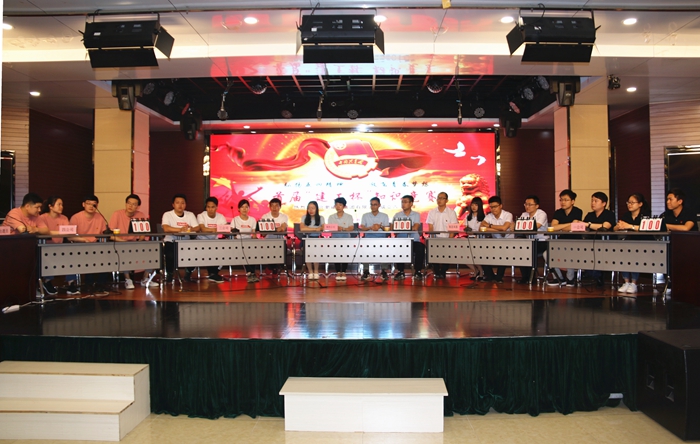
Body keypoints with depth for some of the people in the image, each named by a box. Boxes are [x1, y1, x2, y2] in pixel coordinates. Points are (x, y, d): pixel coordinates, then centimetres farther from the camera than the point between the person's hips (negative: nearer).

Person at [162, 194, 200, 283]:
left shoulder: (190, 215, 9)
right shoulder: (167, 215, -2)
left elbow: (197, 228, -1)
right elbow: (166, 228, -20)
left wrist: (191, 229, -25)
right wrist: (180, 229, -33)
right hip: (171, 242, -3)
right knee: (171, 253, -32)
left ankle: (189, 271, 4)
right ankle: (169, 273, -1)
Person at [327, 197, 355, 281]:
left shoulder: (349, 217, 9)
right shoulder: (331, 217, 13)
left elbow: (351, 228, -2)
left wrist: (343, 228, -20)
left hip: (346, 237, -1)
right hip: (335, 237, 1)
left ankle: (343, 272, -6)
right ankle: (338, 272, -9)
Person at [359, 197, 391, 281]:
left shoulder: (384, 216, 16)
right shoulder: (365, 216, 17)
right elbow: (362, 228, 6)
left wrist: (380, 227, -16)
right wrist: (370, 228, -14)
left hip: (381, 236, 0)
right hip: (369, 236, 1)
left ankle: (384, 271, -20)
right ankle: (366, 271, -23)